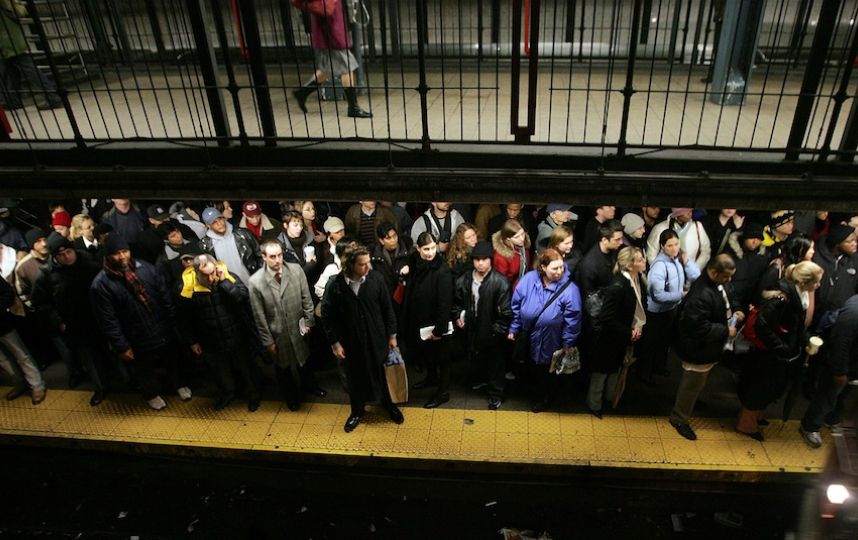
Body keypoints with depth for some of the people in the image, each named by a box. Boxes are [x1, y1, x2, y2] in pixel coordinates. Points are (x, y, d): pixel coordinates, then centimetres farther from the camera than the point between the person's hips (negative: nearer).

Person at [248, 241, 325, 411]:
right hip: (277, 333, -2)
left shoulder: (296, 270, -16)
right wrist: (267, 341, -9)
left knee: (304, 360, 26)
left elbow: (306, 298, -4)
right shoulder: (255, 281, -20)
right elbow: (259, 316, -13)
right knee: (283, 367, 22)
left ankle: (309, 385, 55)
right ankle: (291, 396, 49)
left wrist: (308, 321, -2)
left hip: (298, 328, 2)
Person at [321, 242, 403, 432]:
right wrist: (335, 343, -7)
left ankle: (388, 405, 44)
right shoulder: (335, 285, -17)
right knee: (355, 378, 18)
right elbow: (327, 316, -7)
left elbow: (387, 309, -4)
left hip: (376, 339, 1)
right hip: (350, 342, -1)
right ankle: (357, 410, 42)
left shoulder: (376, 279, -14)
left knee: (383, 373, 18)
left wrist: (392, 335, 1)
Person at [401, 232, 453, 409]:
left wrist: (439, 329, -20)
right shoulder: (413, 262, -6)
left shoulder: (442, 270, -24)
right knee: (423, 351, 25)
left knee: (440, 356, 11)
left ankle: (443, 392, 29)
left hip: (435, 322, -6)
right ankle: (431, 377, 50)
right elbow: (408, 291, 5)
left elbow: (445, 302, -22)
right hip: (417, 319, 6)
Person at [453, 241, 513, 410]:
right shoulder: (464, 280, -6)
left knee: (495, 363, 12)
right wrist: (458, 316, -2)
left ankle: (495, 394, 30)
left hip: (492, 333, -5)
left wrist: (498, 330, -17)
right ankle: (479, 379, 53)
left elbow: (506, 310, -19)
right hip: (472, 329, 5)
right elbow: (457, 301, 10)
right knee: (474, 358, 26)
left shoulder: (500, 282, -21)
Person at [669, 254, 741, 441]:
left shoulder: (716, 284, -2)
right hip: (698, 349, -10)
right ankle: (679, 419, 29)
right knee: (692, 385, 9)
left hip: (707, 347, 10)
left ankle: (684, 406, 52)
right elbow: (700, 328, -33)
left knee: (695, 383, 29)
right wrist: (726, 331, -23)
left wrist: (732, 314, -1)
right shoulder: (702, 294, -35)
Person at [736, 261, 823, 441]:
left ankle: (755, 416, 46)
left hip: (783, 355, 9)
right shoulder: (783, 296, -29)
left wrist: (807, 341, -5)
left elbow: (797, 326, 9)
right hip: (770, 355, -9)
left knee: (774, 388, 24)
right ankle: (746, 424, 30)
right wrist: (781, 348, -23)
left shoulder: (799, 295, -2)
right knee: (760, 388, 10)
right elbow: (762, 326, -30)